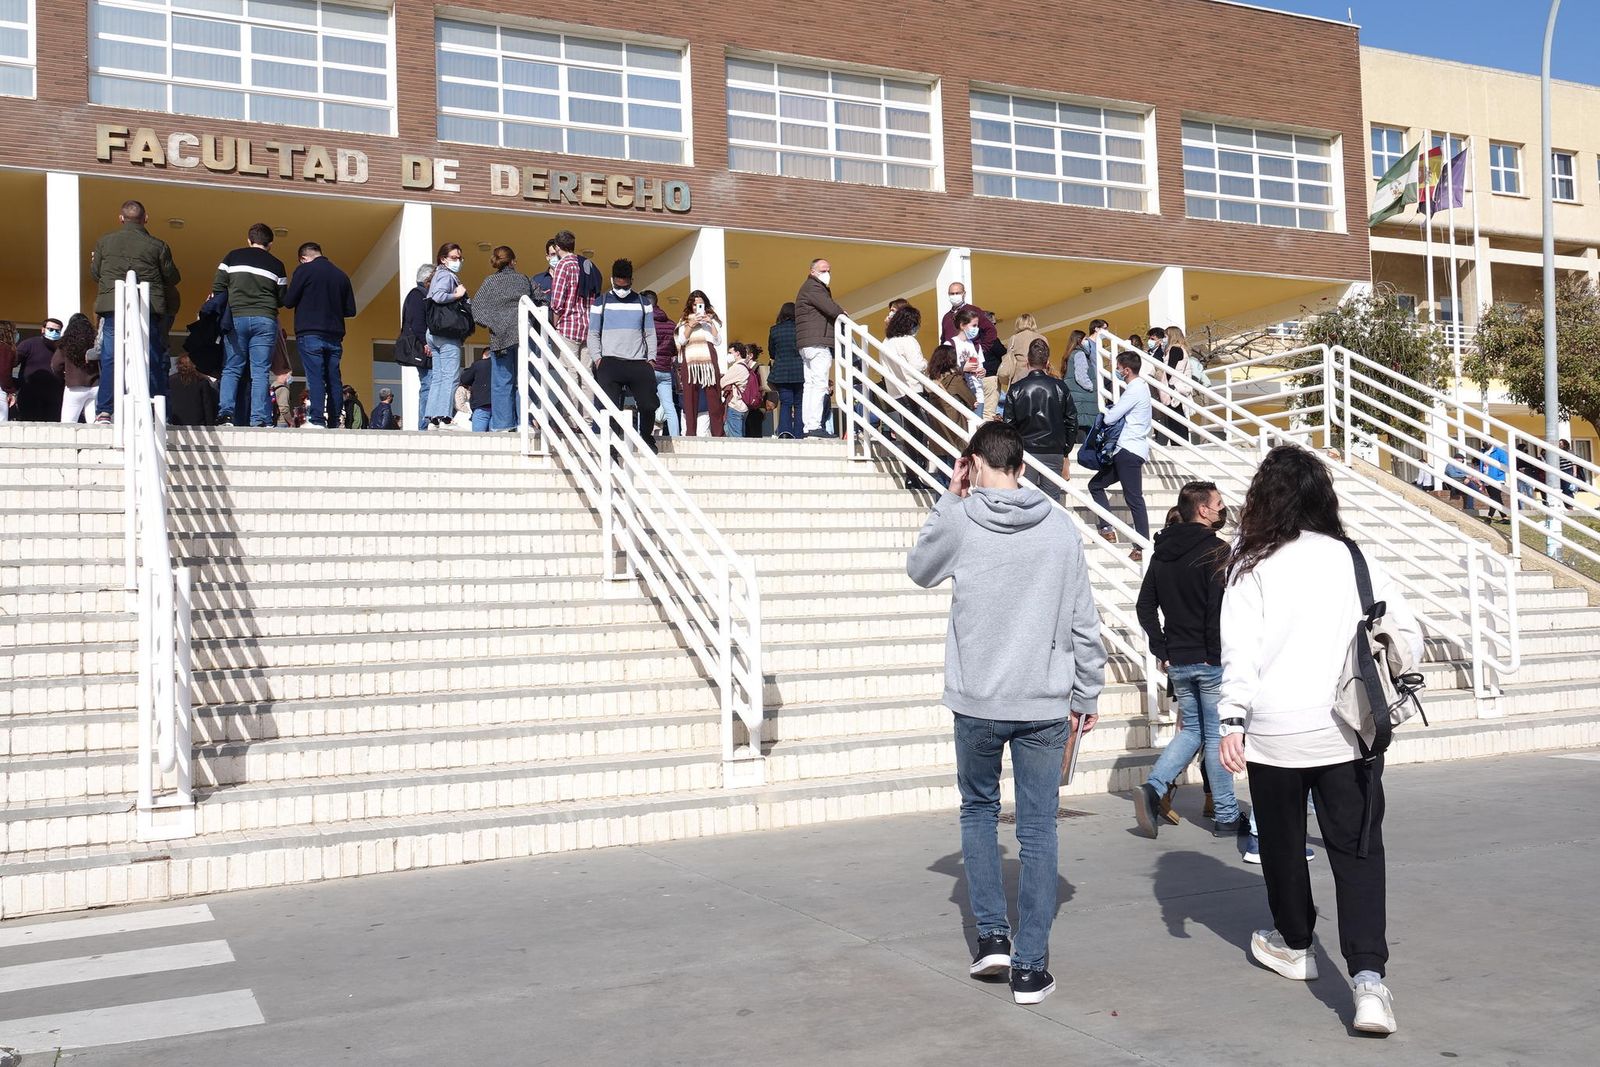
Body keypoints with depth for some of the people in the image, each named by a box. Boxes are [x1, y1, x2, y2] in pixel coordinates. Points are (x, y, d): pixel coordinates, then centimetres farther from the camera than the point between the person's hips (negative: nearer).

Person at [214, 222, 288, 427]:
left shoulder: (233, 257, 8)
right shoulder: (276, 264, 8)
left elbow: (218, 287, 3)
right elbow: (283, 299, 7)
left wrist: (226, 308, 18)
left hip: (236, 317, 1)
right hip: (265, 320, 0)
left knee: (231, 369, 7)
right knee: (260, 371, -1)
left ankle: (226, 412, -7)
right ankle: (259, 418, -7)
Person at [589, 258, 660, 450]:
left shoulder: (643, 303, 15)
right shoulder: (601, 303, 9)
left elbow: (650, 334, 16)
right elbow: (593, 334, 9)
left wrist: (651, 358, 3)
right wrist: (597, 358, -5)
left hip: (639, 363, 1)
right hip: (610, 363, -1)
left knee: (649, 404, -8)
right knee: (611, 405, -13)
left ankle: (647, 438, 15)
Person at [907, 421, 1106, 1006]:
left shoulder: (959, 520, -6)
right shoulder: (1060, 527, -1)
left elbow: (919, 569, 15)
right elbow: (1083, 622, 2)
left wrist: (950, 498, 13)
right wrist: (1087, 694, 12)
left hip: (976, 701, -1)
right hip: (1045, 702, 1)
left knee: (979, 809, 21)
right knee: (1038, 830, 7)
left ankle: (992, 934, 16)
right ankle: (1030, 967, 9)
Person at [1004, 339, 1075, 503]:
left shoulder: (1016, 389, -2)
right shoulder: (1059, 386, 1)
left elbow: (1009, 424, -1)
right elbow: (1072, 422, 4)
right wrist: (1065, 452, 13)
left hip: (1025, 452, -1)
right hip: (1054, 452, 1)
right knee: (1052, 500, 4)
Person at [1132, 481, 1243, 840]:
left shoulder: (1162, 552, 9)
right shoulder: (1216, 551, -13)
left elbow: (1146, 607, 10)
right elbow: (1221, 608, -21)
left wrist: (1162, 652, 10)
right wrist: (1219, 654, -14)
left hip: (1177, 661, 6)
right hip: (1212, 661, -6)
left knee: (1191, 730, 18)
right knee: (1217, 736, 4)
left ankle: (1153, 788, 0)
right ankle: (1226, 817, 13)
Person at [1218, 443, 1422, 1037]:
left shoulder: (1253, 568, -4)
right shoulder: (1355, 560, 3)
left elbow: (1240, 651, -11)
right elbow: (1407, 634, 7)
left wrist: (1232, 721, -8)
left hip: (1275, 733, -1)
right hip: (1347, 731, 2)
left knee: (1283, 841, 18)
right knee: (1357, 850, 3)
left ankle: (1294, 943, 36)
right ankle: (1368, 977, -11)